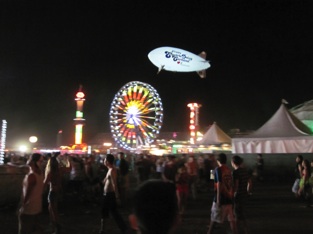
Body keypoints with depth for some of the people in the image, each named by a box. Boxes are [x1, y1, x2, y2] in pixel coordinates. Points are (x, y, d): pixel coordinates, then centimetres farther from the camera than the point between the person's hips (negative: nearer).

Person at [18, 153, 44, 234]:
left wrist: (22, 207, -9)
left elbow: (26, 194, -19)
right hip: (37, 207, 8)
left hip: (28, 209, -8)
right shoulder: (39, 172, -2)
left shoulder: (31, 176, -26)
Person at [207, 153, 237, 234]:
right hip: (229, 197, 5)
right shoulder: (229, 170, 7)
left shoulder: (218, 169, -11)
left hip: (221, 198, -5)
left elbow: (219, 184, -18)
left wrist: (218, 199, -18)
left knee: (214, 218, 7)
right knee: (231, 219, 8)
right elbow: (231, 183, 10)